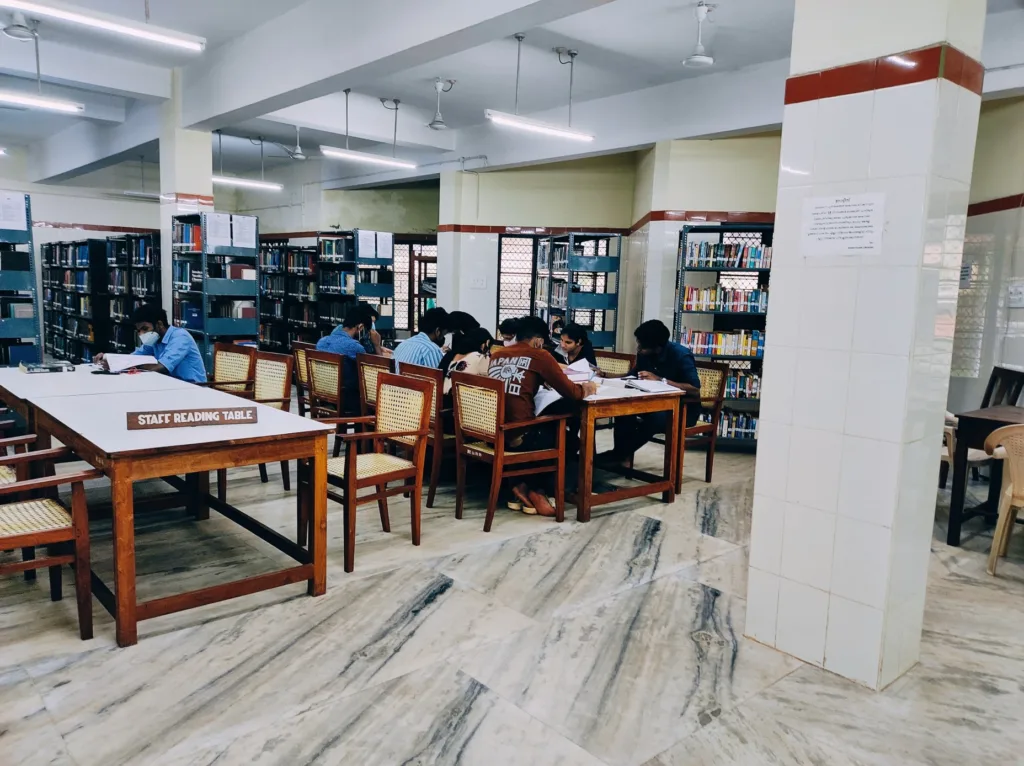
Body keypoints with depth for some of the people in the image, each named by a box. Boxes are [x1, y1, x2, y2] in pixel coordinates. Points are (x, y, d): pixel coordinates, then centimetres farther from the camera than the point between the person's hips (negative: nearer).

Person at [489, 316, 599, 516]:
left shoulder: (497, 355, 12)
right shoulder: (538, 355, -5)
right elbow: (571, 392, -4)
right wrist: (587, 388, 16)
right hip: (518, 436, -7)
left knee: (547, 427, 31)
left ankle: (524, 485, 21)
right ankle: (535, 489, 19)